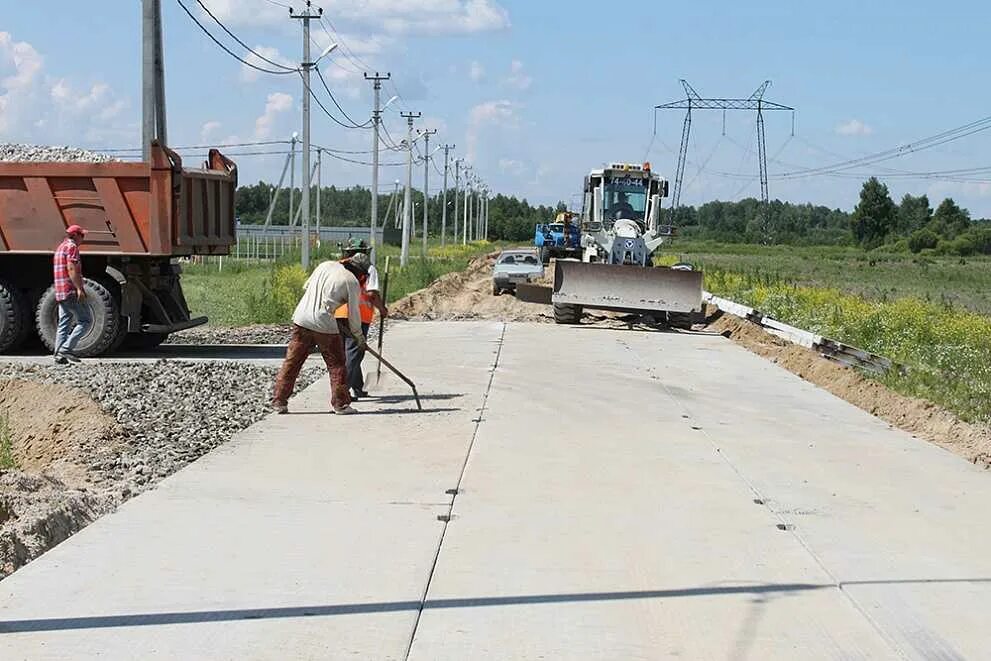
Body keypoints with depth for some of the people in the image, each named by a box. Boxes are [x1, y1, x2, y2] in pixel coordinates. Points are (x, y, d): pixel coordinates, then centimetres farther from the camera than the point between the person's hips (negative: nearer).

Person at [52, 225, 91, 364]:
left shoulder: (60, 247, 24)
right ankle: (67, 348, -13)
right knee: (85, 320, -5)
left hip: (60, 293, 10)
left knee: (64, 324, 8)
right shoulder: (72, 247, -7)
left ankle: (59, 354, 2)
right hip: (72, 291, -10)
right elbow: (72, 269, -19)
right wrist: (79, 288, -24)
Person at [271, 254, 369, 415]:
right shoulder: (352, 282, -3)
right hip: (324, 324, -5)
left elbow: (306, 287, 20)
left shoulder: (325, 265, 12)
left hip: (301, 319, 5)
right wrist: (359, 335, 15)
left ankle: (279, 401, 12)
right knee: (336, 365, 9)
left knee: (292, 361, 10)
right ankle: (340, 404, 11)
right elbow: (353, 314, 1)